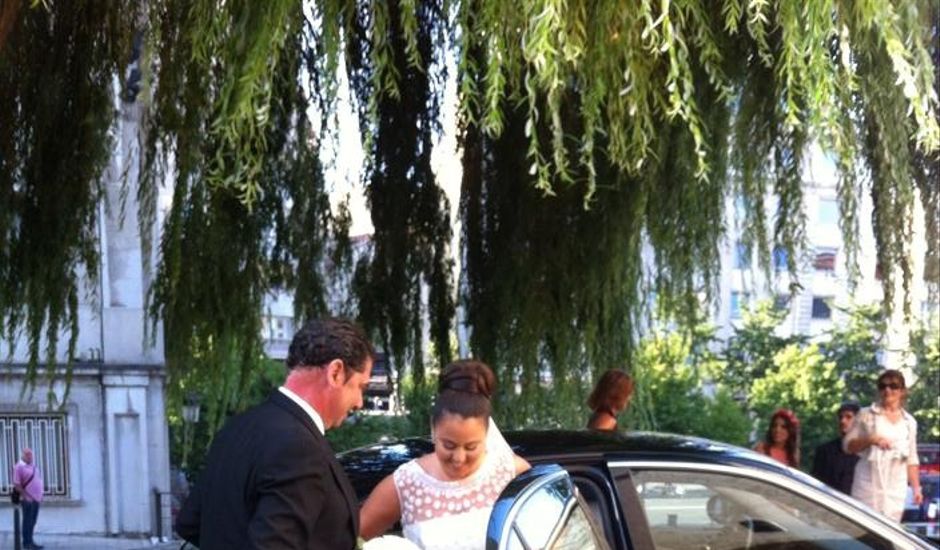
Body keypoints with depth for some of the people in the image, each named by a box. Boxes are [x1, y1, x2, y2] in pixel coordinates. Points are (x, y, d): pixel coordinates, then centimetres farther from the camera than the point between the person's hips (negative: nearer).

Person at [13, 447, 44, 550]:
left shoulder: (34, 465, 13)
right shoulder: (19, 467, -11)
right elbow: (16, 485, -15)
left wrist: (40, 494, 14)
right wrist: (25, 496, -18)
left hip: (36, 498, 8)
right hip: (28, 499, -8)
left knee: (33, 522, 14)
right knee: (27, 521, -1)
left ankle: (30, 541, 22)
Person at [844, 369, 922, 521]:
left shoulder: (909, 422, 15)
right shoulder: (866, 415, 6)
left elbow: (911, 459, 18)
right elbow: (847, 445, 3)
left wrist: (916, 488, 10)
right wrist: (871, 440, -14)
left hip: (896, 487, 3)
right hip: (868, 484, -3)